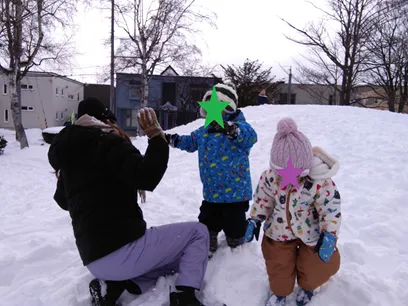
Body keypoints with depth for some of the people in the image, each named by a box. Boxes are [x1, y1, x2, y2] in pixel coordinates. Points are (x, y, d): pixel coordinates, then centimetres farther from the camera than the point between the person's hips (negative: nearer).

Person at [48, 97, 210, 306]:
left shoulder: (70, 152, 14)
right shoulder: (109, 142, -9)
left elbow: (63, 201, 27)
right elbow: (146, 177, -25)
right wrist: (157, 136, -14)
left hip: (95, 260, 8)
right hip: (122, 249, -8)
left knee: (178, 259, 26)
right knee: (197, 232, 7)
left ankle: (112, 285, 5)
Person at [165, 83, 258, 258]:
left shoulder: (238, 126, -16)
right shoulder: (204, 131, 7)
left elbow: (251, 136, -39)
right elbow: (191, 142, 25)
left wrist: (231, 129, -57)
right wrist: (172, 139, 14)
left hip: (234, 192, -7)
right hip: (211, 192, 7)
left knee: (234, 226, 9)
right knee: (207, 223, 21)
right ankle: (207, 248, 43)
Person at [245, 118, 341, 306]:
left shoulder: (320, 181, -30)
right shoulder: (269, 177, -20)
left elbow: (331, 208, -19)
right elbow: (262, 199, -2)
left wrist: (329, 235, -25)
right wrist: (255, 220, -4)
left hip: (311, 232, -2)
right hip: (279, 231, 2)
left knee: (314, 268, 11)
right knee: (278, 266, 11)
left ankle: (308, 287, 49)